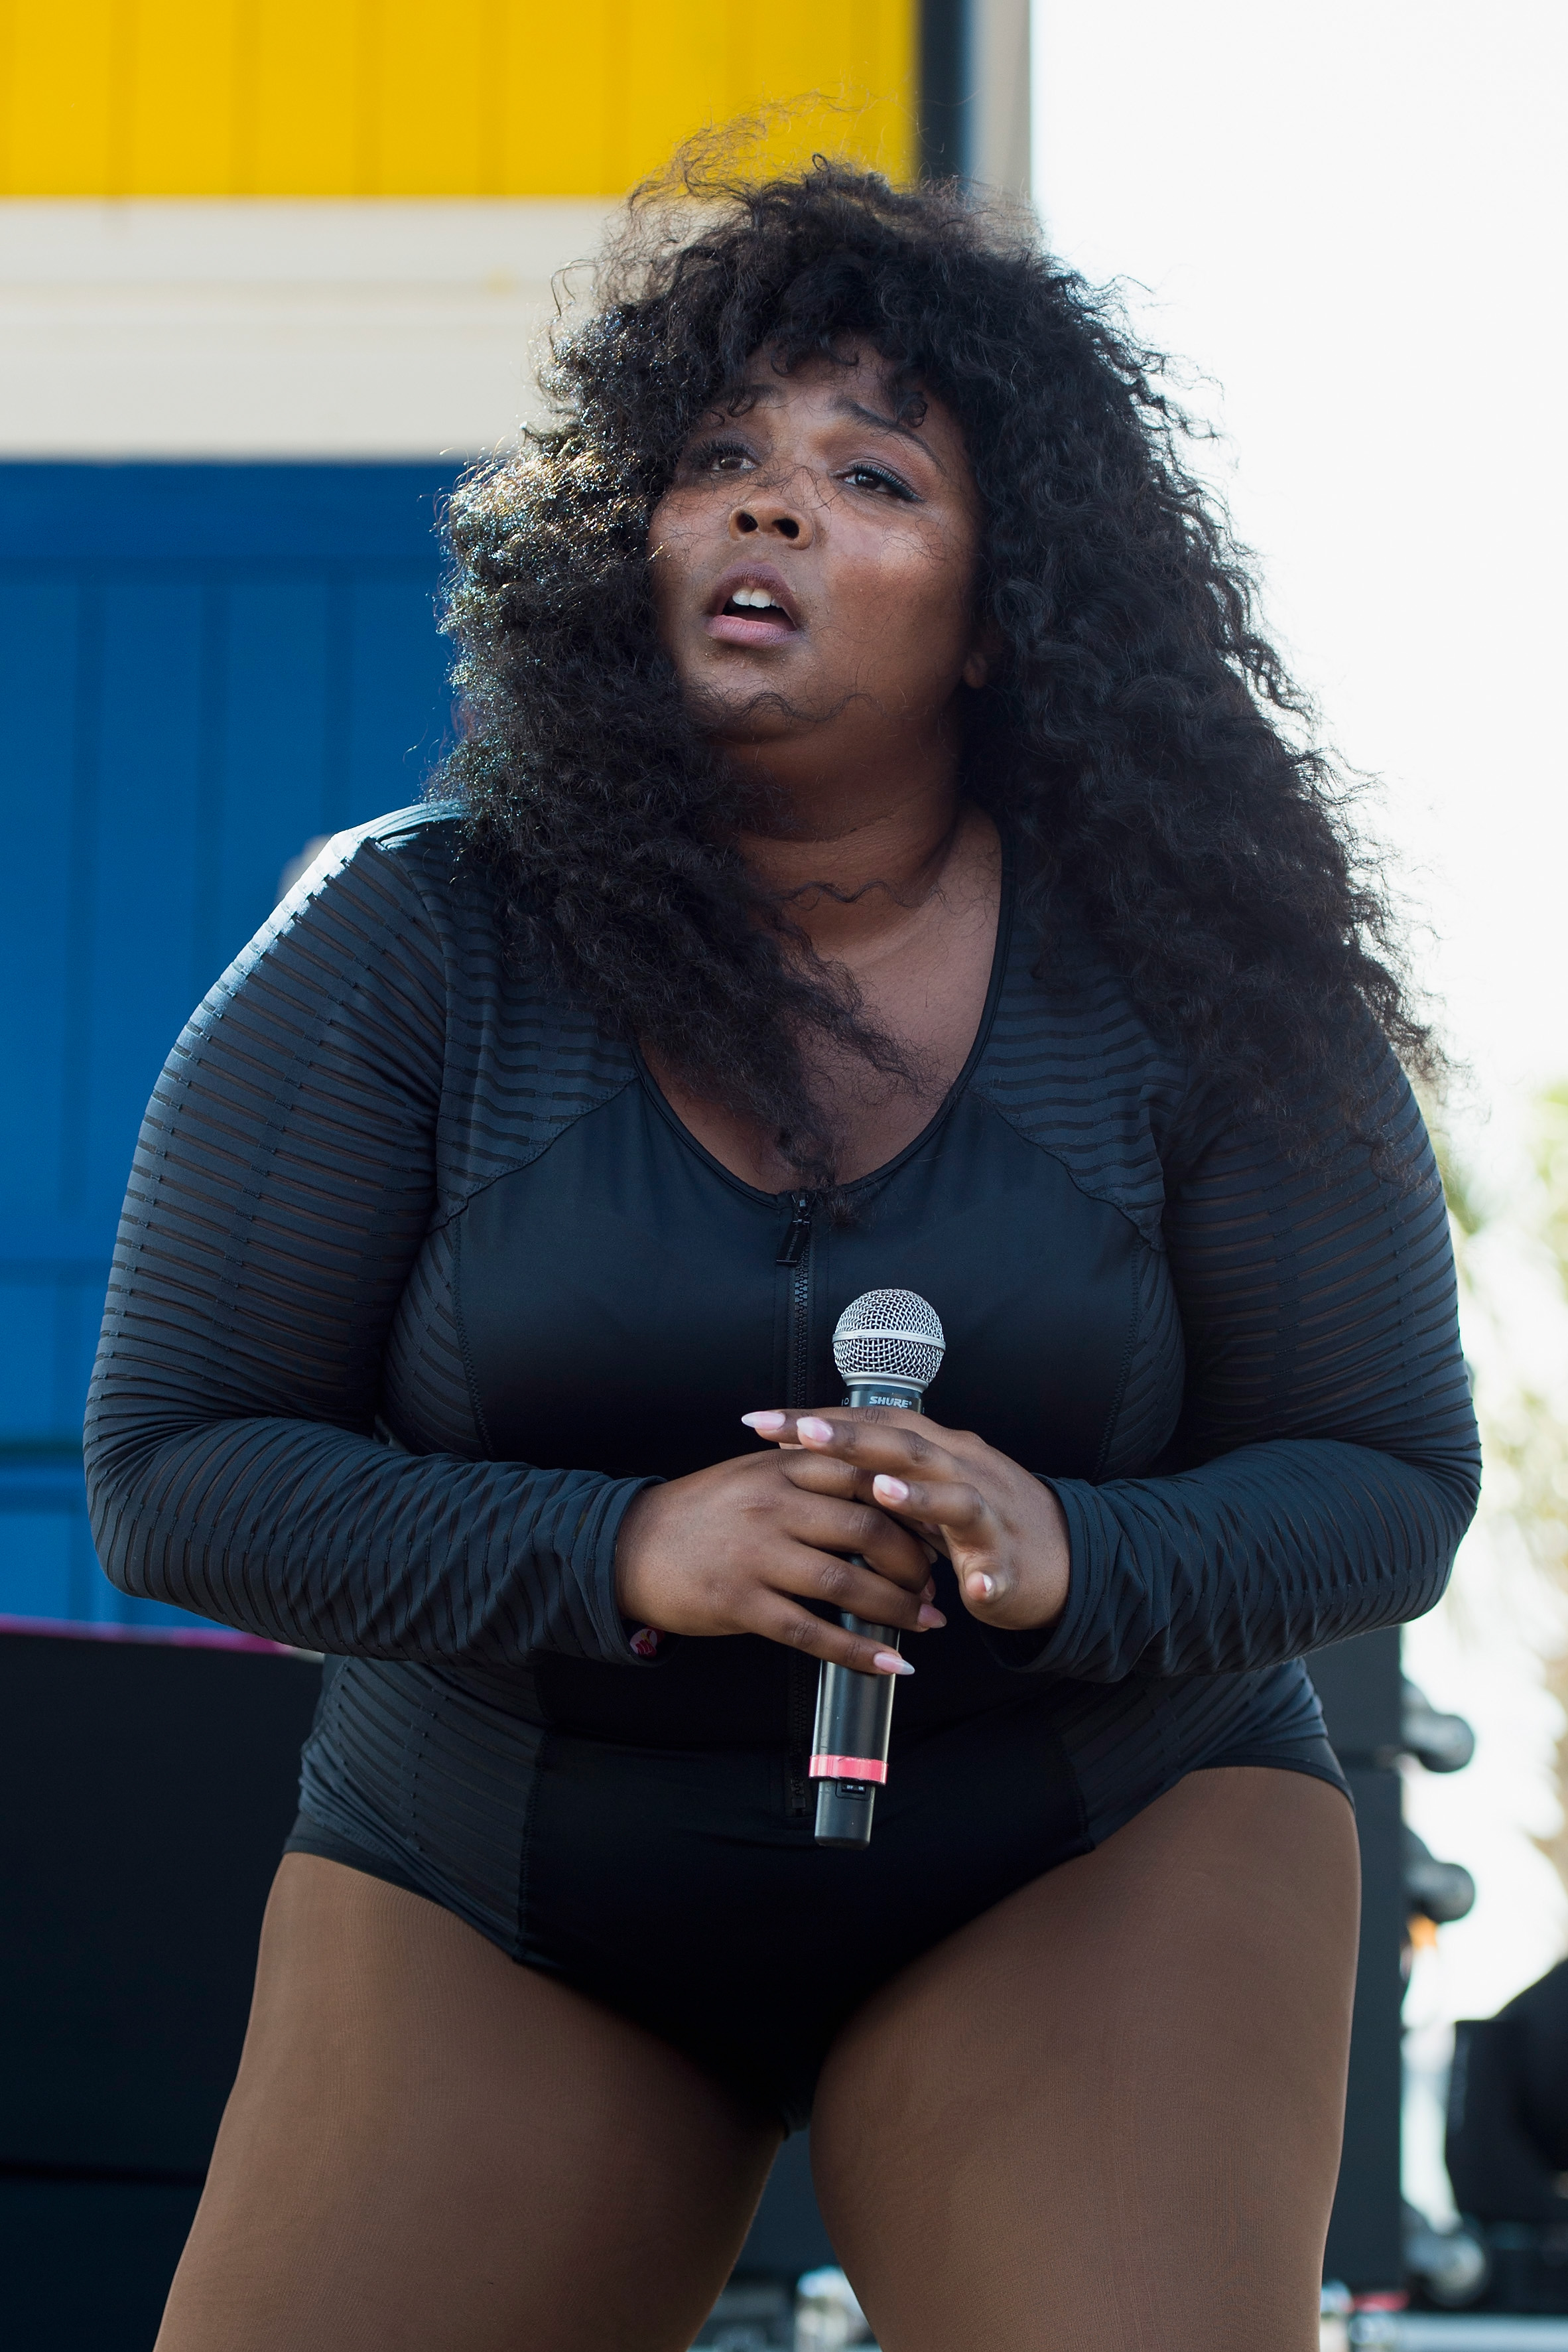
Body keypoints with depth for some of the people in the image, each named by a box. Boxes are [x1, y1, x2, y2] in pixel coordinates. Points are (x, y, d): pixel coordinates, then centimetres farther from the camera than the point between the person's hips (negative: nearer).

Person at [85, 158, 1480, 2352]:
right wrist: (618, 1552, -26)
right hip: (503, 1891, 1)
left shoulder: (1197, 993, -7)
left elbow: (1387, 1484, -3)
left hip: (1097, 1854, 0)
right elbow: (177, 1471, -10)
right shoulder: (408, 952, -9)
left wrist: (1075, 1563, -25)